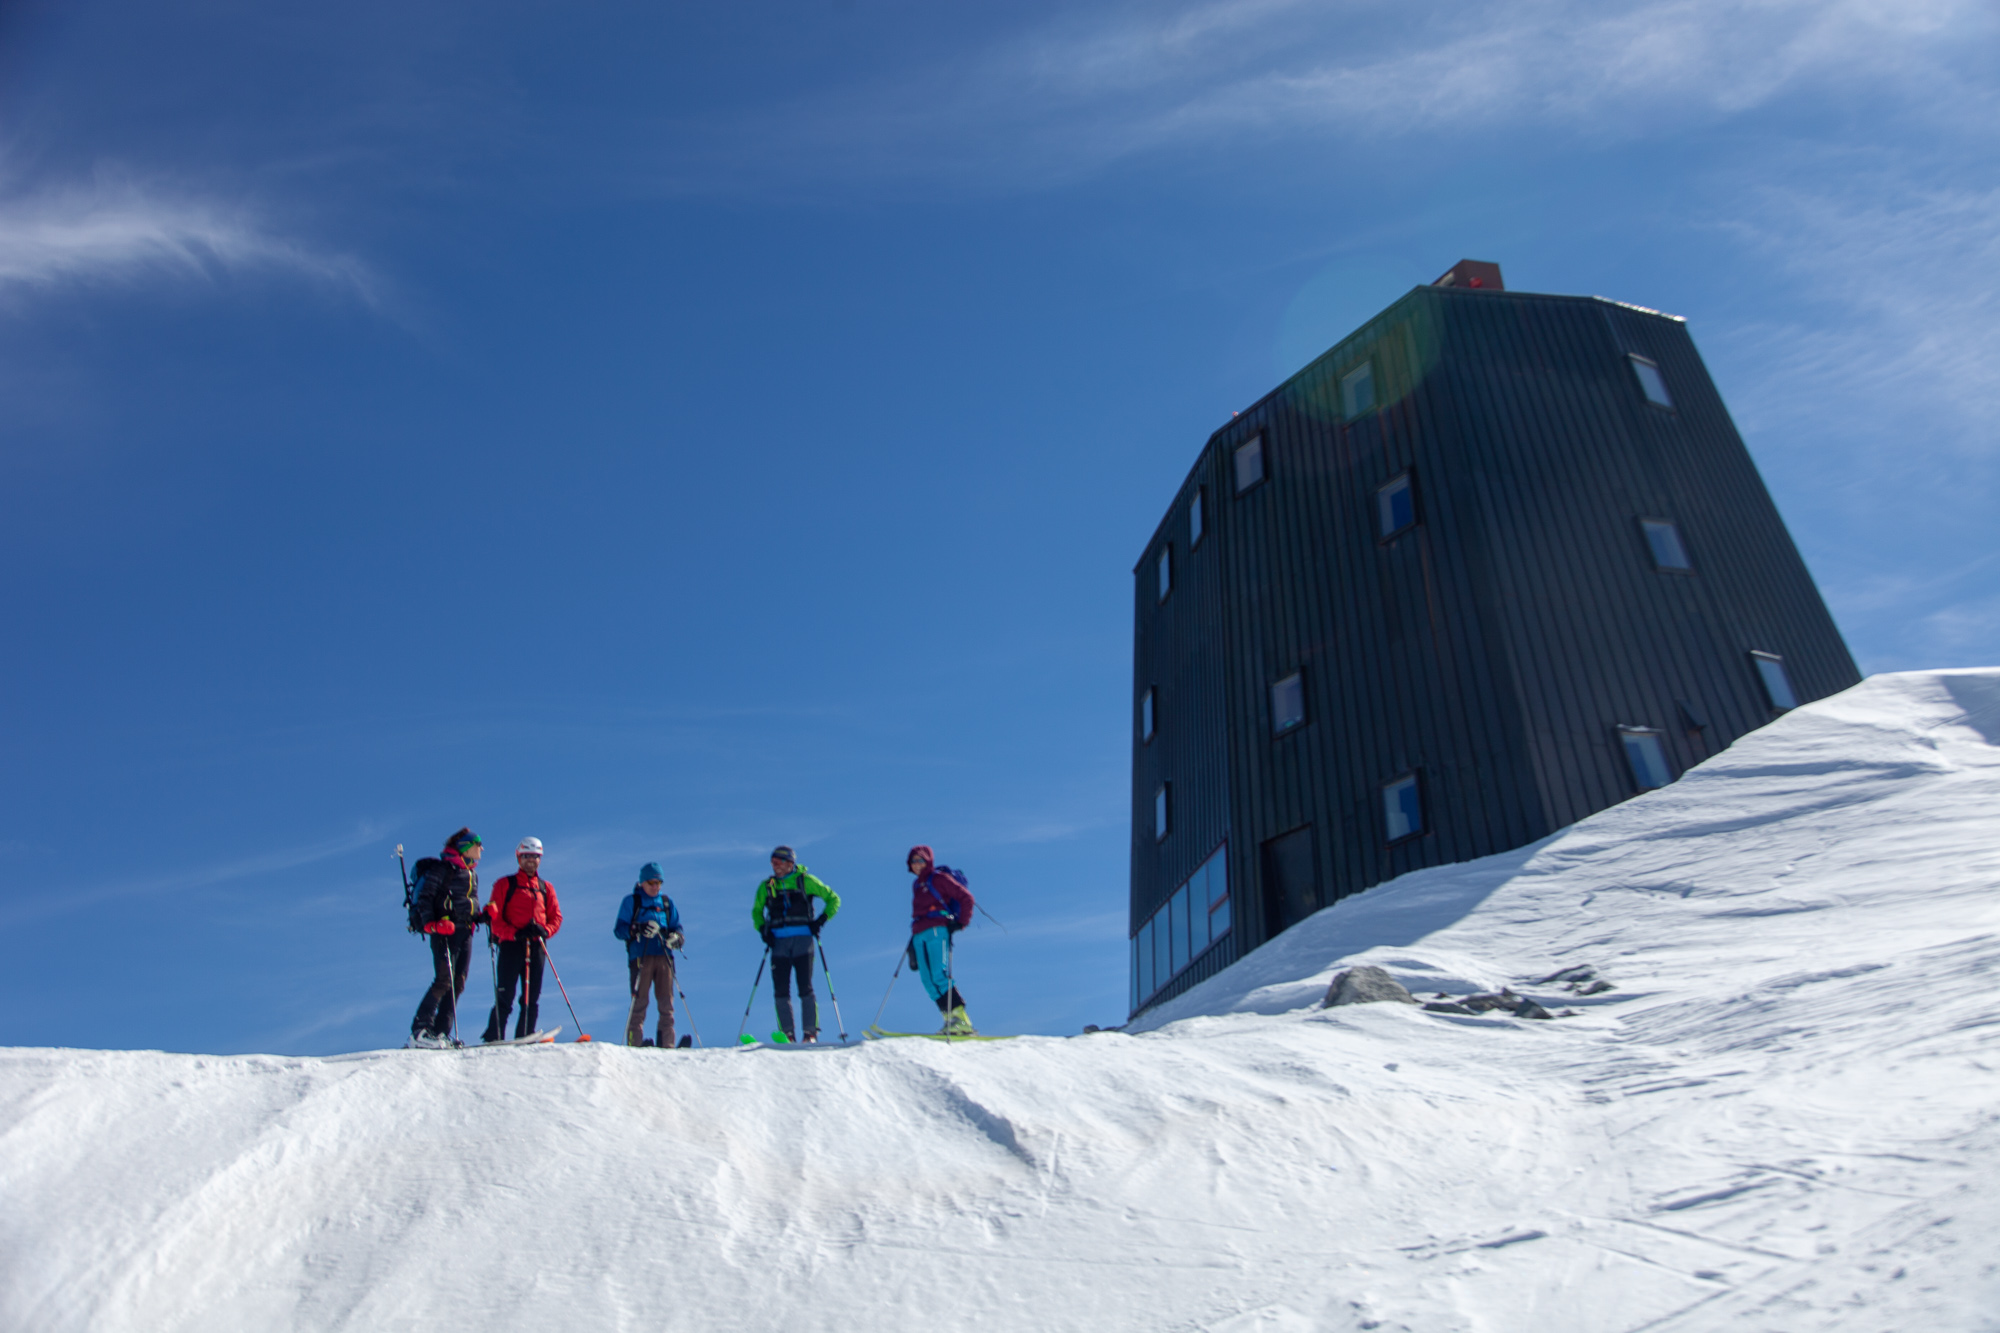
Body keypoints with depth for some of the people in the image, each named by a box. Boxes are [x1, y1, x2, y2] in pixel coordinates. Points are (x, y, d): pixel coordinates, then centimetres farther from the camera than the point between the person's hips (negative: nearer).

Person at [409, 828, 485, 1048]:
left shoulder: (472, 873, 20)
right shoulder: (442, 868, -5)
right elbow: (424, 897, -9)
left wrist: (483, 916, 10)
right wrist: (430, 923, -20)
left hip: (465, 932, 8)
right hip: (444, 931, -8)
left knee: (457, 984, 3)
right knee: (444, 980, -15)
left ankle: (441, 1032, 5)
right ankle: (419, 1030, -11)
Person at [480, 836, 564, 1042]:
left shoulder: (546, 888, 18)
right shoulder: (505, 884, 8)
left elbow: (556, 917, 14)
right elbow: (494, 917, 0)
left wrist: (544, 930, -8)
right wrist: (513, 933, -16)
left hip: (536, 947, 3)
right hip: (511, 945, -3)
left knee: (532, 998, 1)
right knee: (505, 996, -7)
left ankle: (524, 1038, 5)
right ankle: (493, 1039, -4)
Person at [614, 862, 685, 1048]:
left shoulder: (667, 902, 19)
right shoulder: (631, 901, 9)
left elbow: (676, 927, 20)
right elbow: (619, 929, 2)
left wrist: (676, 938, -4)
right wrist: (639, 930, -17)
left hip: (664, 956, 3)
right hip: (640, 957, -3)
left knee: (666, 1003, 0)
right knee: (639, 1002, -4)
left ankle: (666, 1045, 2)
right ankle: (634, 1045, -1)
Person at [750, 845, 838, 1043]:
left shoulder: (805, 881, 2)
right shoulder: (766, 886, 10)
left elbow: (833, 899, 8)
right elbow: (756, 911, 25)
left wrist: (821, 920, -5)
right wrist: (762, 929, 7)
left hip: (802, 939, -3)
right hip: (779, 942, 3)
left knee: (805, 987, -7)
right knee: (781, 989, -4)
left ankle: (811, 1033, -3)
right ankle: (787, 1035, 1)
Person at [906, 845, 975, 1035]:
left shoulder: (939, 878, 3)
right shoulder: (916, 886, 25)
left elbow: (966, 898, -1)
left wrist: (961, 922, -8)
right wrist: (912, 943, 25)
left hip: (937, 930, -7)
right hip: (919, 935, 7)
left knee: (940, 974, -19)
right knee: (928, 979, -7)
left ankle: (962, 1020, -21)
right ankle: (950, 1019, -10)